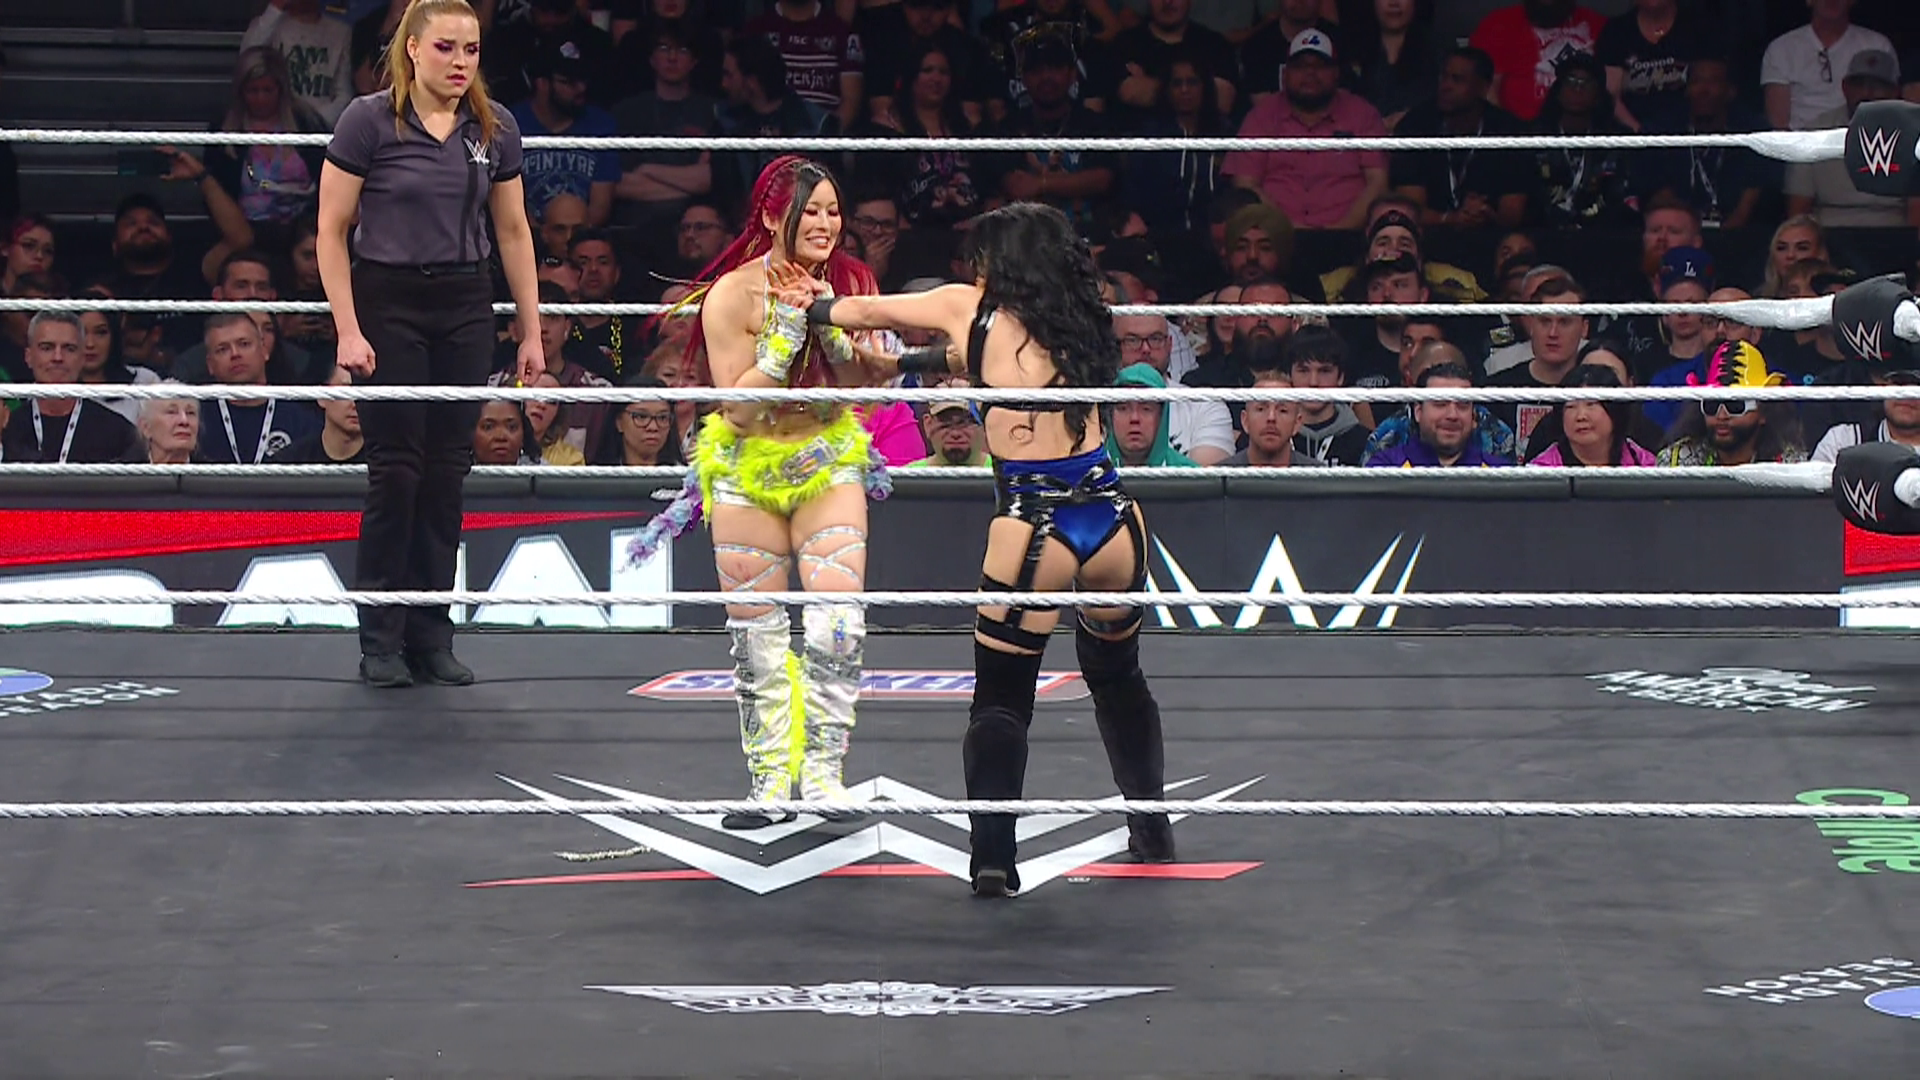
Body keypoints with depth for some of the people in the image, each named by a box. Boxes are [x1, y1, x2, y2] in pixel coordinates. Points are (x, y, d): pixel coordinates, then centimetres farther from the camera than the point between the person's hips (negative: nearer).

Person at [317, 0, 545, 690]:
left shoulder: (493, 128, 4)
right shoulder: (369, 122, -8)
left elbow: (513, 230, 13)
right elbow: (331, 230, -6)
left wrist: (531, 331, 11)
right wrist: (348, 329, -12)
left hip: (465, 309, 4)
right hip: (387, 304, -4)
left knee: (448, 469, 3)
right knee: (395, 467, -6)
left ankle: (431, 635, 11)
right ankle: (380, 640, 2)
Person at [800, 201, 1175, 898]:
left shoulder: (969, 310, 2)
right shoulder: (1078, 320, 12)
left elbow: (867, 311, 17)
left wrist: (812, 309, 36)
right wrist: (917, 361, 38)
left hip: (1034, 527, -4)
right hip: (1113, 519, 4)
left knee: (1001, 698, 4)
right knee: (1117, 675, 24)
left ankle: (993, 857, -8)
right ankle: (1153, 833, 30)